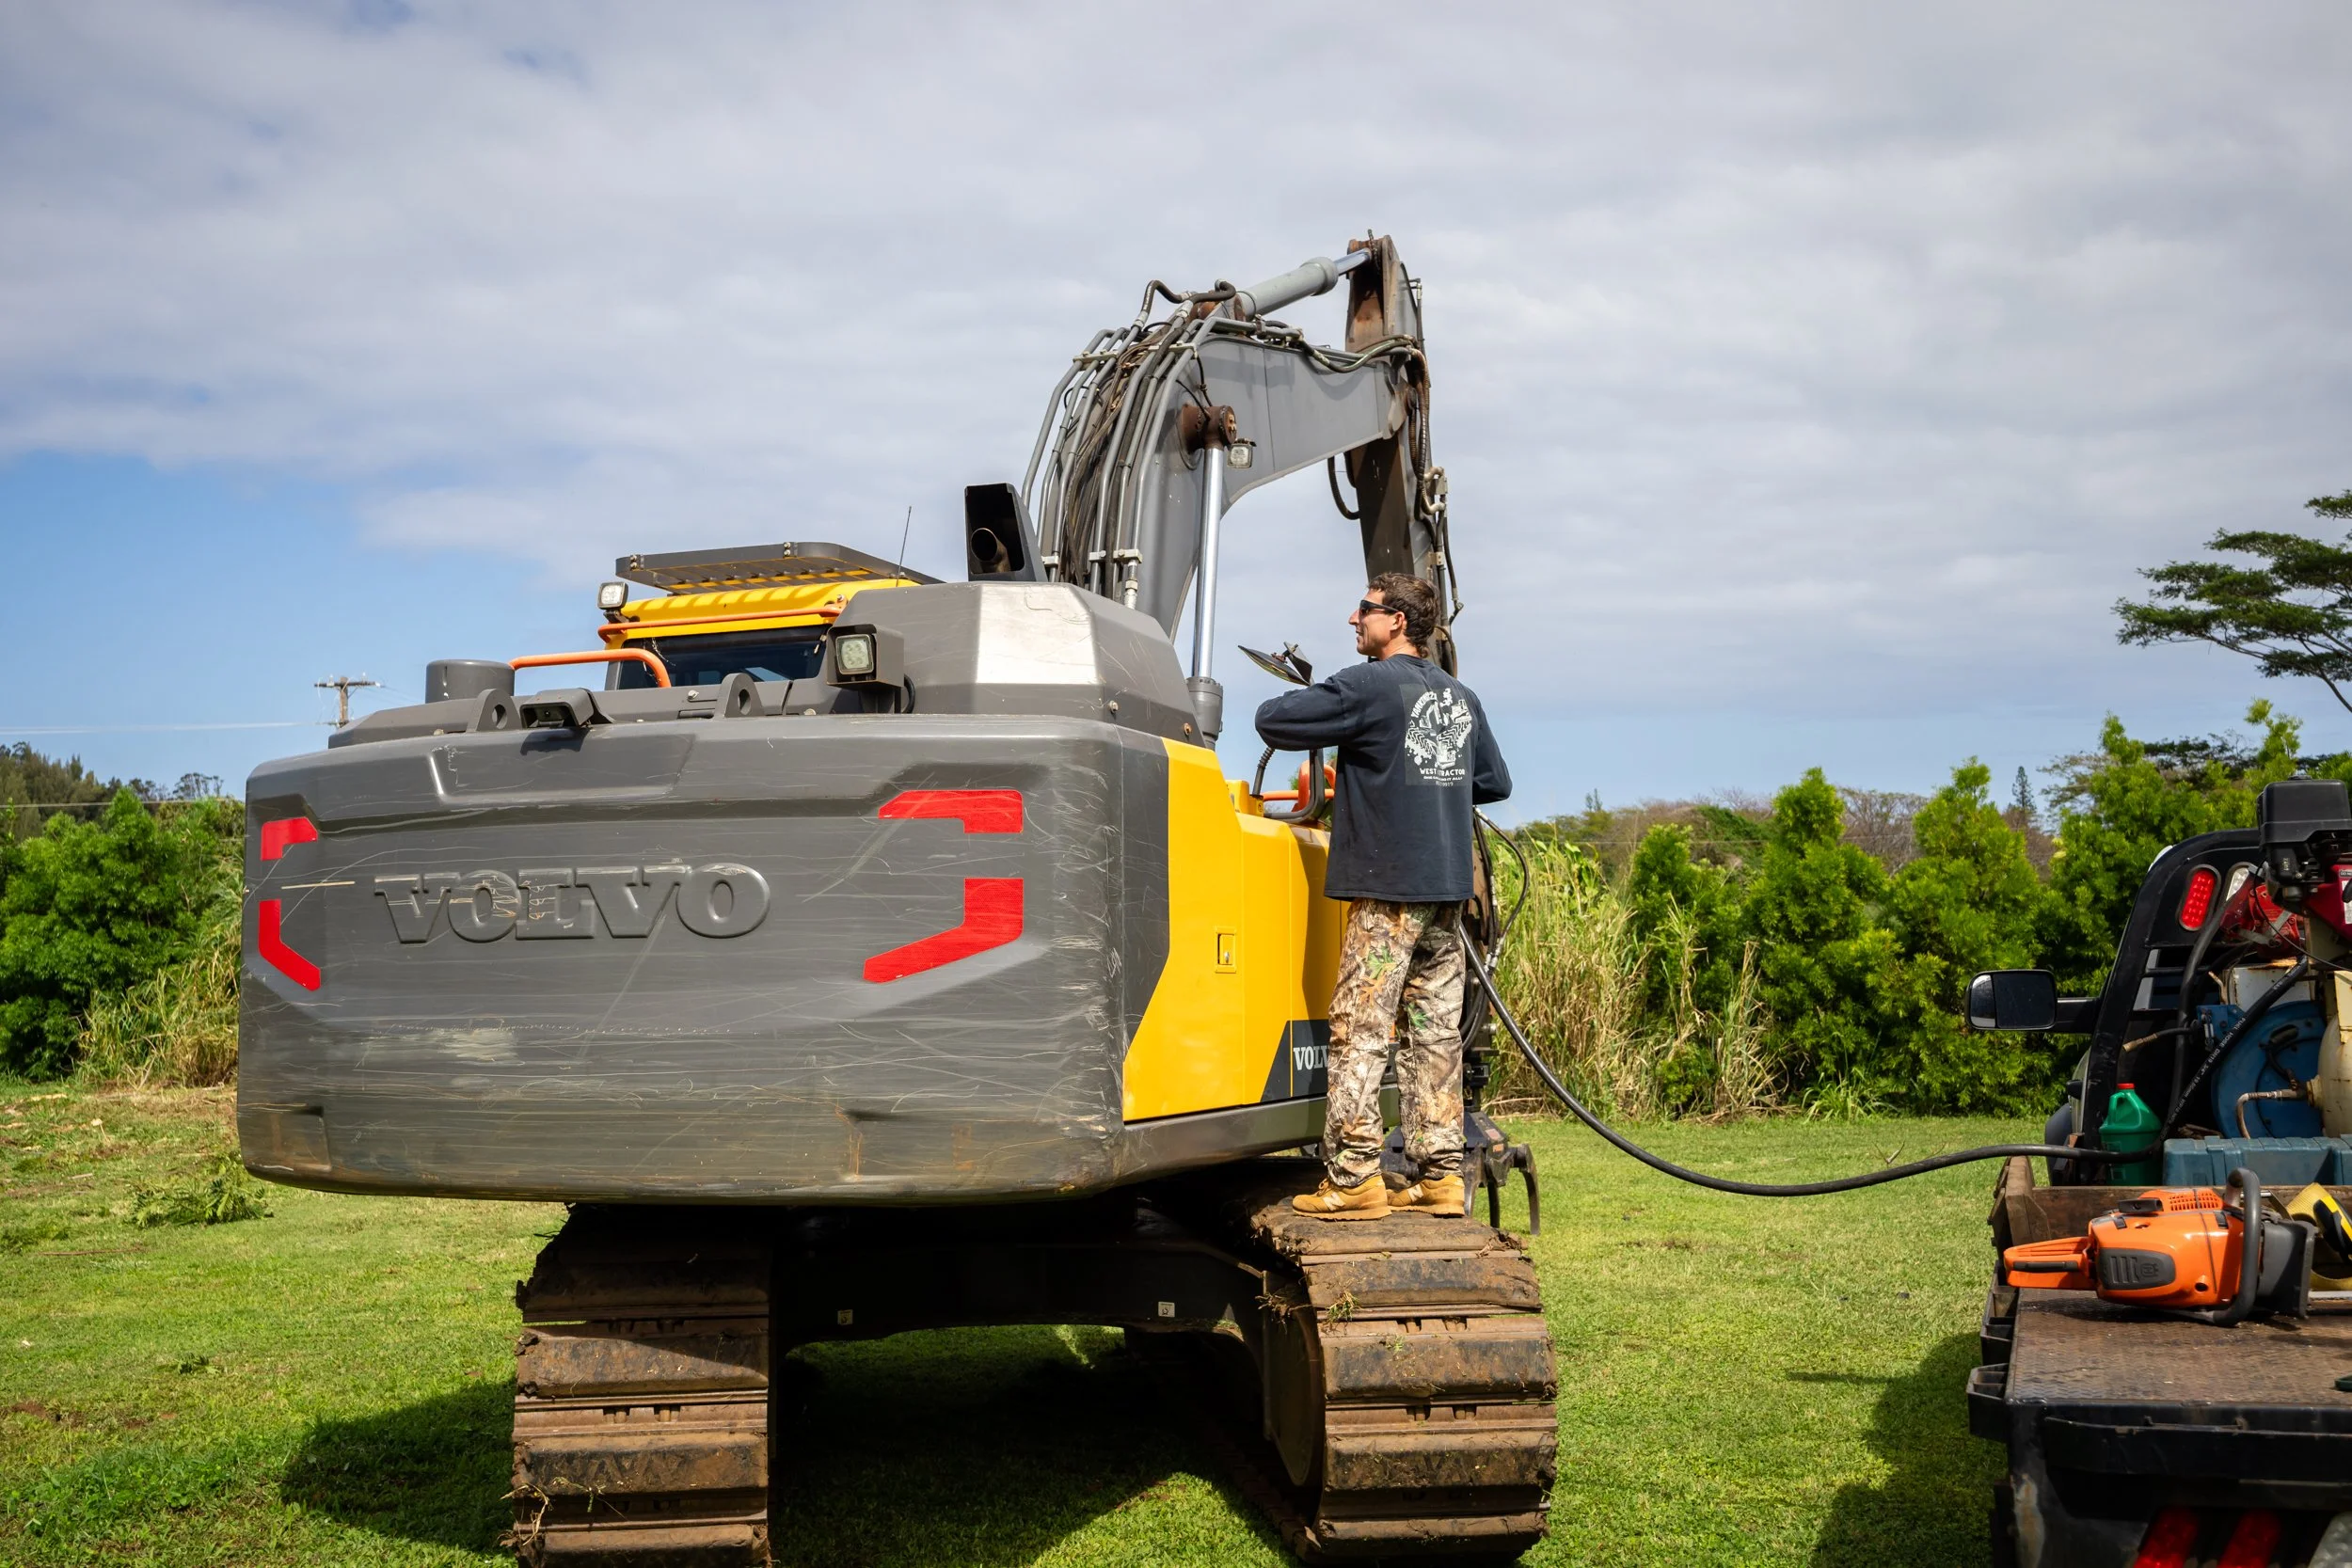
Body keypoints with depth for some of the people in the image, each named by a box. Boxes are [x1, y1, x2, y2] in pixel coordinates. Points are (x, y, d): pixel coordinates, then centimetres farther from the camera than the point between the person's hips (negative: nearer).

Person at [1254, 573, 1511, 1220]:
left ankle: (1351, 1179, -2)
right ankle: (1440, 1176, 12)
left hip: (1387, 889, -7)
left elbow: (1272, 721, -9)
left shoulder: (1369, 686, -9)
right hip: (1448, 889, 7)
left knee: (1360, 1032, -3)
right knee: (1436, 1034, 9)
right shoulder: (1461, 697, 14)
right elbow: (1495, 782, 25)